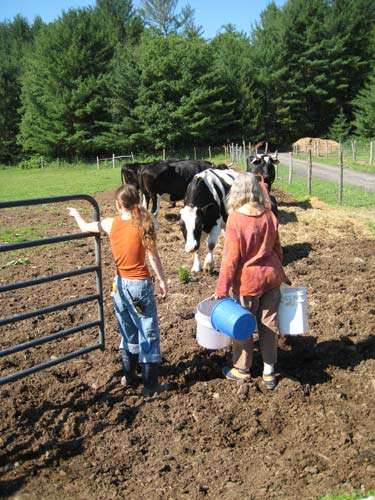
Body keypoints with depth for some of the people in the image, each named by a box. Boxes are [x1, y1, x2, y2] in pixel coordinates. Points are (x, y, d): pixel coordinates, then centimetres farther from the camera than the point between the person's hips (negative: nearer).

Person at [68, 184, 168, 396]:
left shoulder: (110, 224, -4)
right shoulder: (145, 225, -13)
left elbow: (85, 227, 13)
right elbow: (153, 256, -11)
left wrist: (76, 214, 33)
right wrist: (162, 281, 0)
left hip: (121, 284, 4)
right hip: (141, 285, -4)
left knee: (128, 332, 20)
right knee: (149, 334, 6)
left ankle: (129, 377, 32)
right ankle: (150, 385, 11)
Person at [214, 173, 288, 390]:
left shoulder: (236, 218, -17)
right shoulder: (269, 215, -3)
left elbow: (231, 257, -15)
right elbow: (277, 248, 7)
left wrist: (222, 288, -8)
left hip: (248, 280, -5)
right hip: (271, 276, 5)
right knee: (269, 324, 15)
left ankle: (242, 370, 30)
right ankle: (269, 372, 27)